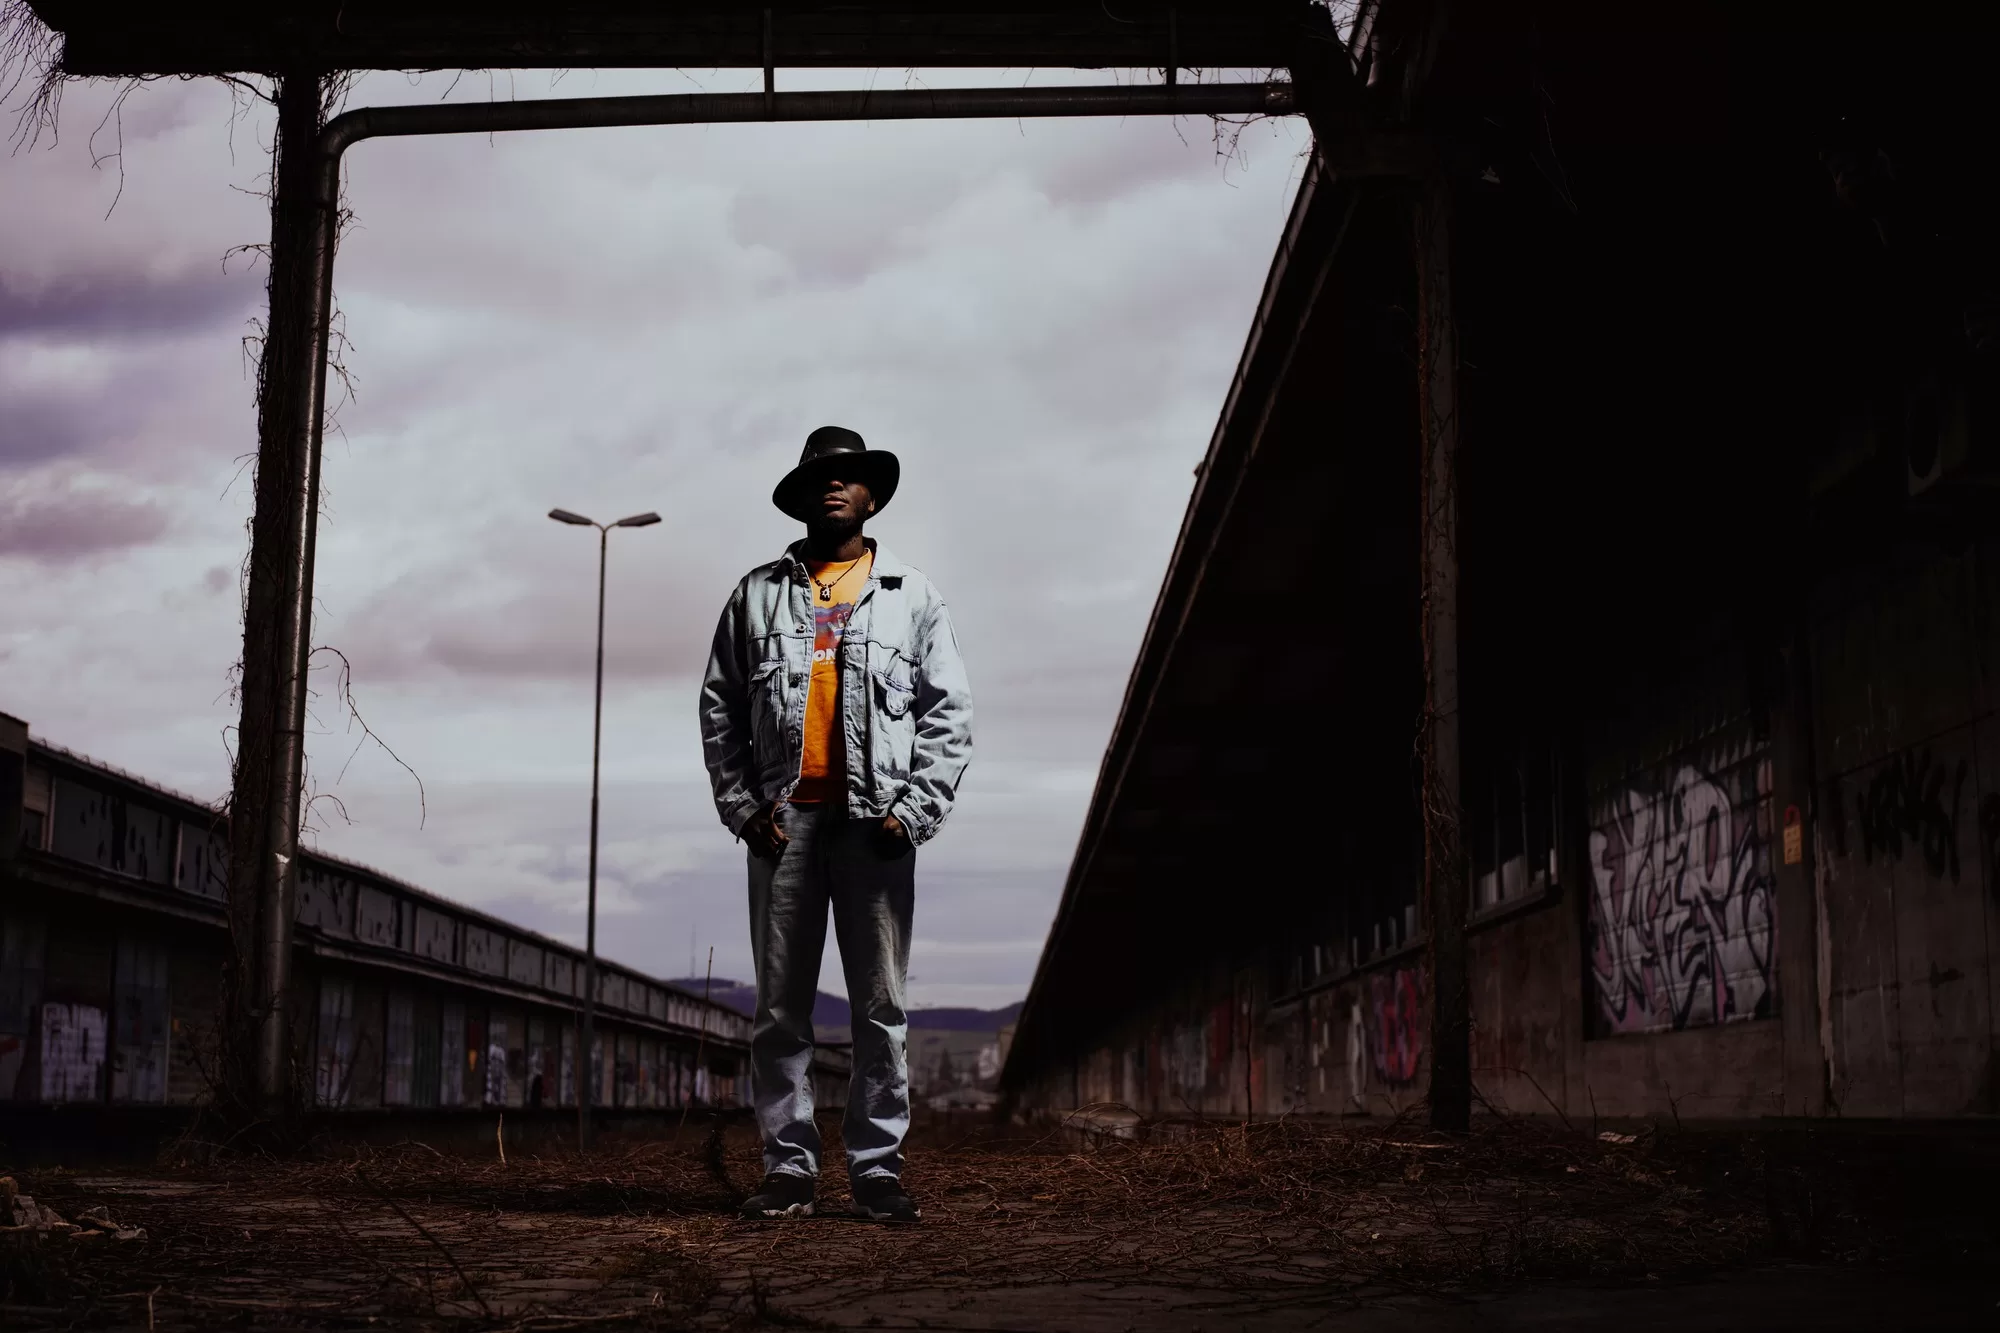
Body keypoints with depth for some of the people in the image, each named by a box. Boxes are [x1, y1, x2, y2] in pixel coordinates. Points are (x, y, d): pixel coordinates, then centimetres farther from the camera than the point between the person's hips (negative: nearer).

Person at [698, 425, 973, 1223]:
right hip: (785, 821, 1)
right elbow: (719, 708, 11)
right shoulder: (758, 594, 13)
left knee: (882, 1007, 0)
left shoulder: (912, 598, 13)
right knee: (780, 1008, 1)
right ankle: (788, 1168, 7)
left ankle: (877, 1168, 6)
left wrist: (913, 811, -4)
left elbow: (950, 712, 8)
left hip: (875, 826, 0)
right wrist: (742, 806, -1)